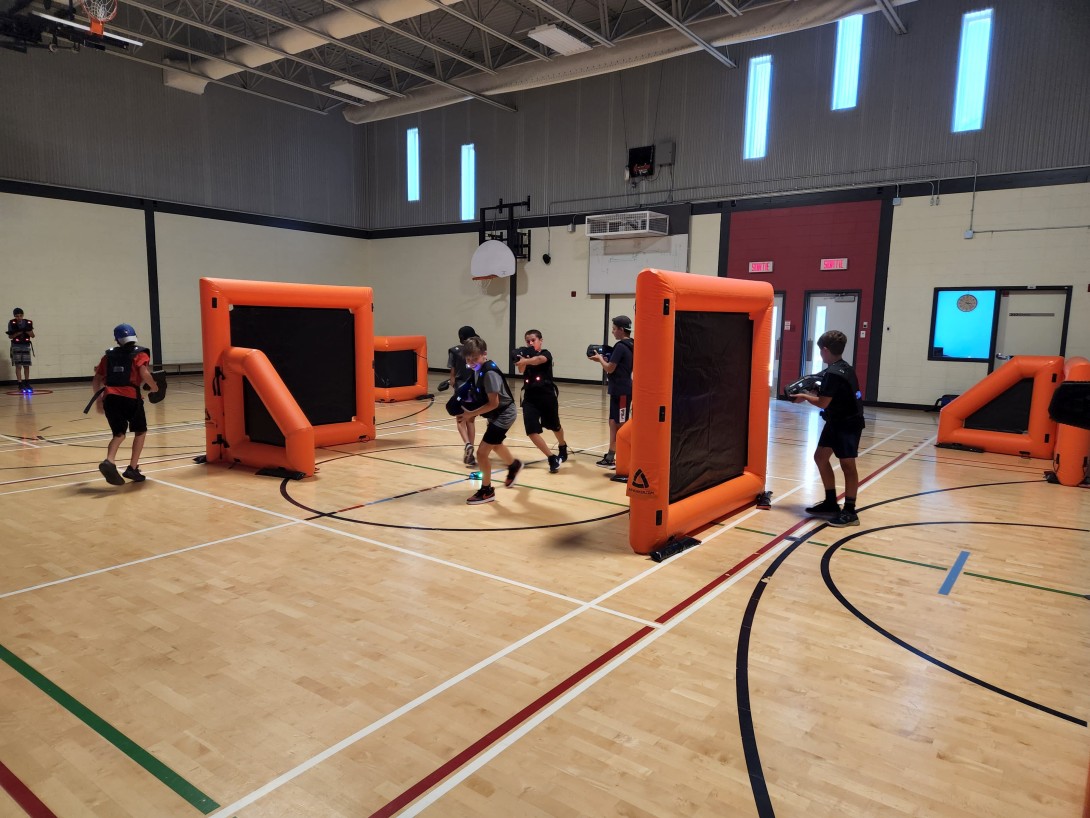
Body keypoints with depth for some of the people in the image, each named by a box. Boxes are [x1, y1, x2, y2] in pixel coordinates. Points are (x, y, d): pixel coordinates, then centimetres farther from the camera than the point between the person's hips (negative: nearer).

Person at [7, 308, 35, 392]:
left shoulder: (28, 322, 0)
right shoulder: (12, 323, -6)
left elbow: (32, 335, 4)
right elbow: (10, 336, -4)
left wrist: (27, 330, -15)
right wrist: (19, 332, -20)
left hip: (26, 346, 2)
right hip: (16, 346, -2)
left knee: (26, 366, 6)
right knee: (18, 366, -4)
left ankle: (27, 384, 16)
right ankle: (20, 384, -4)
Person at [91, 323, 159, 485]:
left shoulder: (108, 356, 19)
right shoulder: (140, 354, 7)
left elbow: (96, 380, 18)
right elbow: (144, 374, -11)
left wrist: (99, 399, 29)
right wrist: (153, 386, 6)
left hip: (110, 398, 3)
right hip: (130, 397, -3)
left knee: (119, 433, 14)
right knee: (140, 431, 16)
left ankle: (109, 461, -14)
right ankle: (132, 468, 9)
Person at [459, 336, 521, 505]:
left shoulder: (489, 372, -28)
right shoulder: (479, 369, -2)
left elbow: (493, 403, -28)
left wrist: (471, 413, -26)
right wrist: (473, 411, -3)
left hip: (503, 415, -10)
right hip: (498, 414, 10)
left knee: (482, 453, -10)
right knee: (495, 445, 33)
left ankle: (486, 491, 9)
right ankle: (514, 466, 62)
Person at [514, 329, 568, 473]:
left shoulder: (545, 354, -5)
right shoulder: (525, 355, 6)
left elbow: (539, 360, -32)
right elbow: (521, 370, -15)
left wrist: (525, 361, -51)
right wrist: (522, 361, -37)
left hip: (547, 396, -2)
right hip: (530, 398, 2)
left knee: (554, 427, 19)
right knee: (531, 431, -12)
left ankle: (562, 447, 51)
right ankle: (552, 458, -1)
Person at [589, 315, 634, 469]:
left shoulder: (620, 346, -16)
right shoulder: (629, 346, 13)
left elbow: (610, 368, -17)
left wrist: (600, 359, 0)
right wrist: (604, 359, 9)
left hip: (621, 391, -10)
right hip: (619, 390, 10)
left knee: (622, 426, -4)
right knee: (614, 423, 13)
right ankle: (611, 457, 18)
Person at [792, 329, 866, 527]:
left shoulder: (833, 373, -21)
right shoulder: (844, 368, 9)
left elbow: (822, 403, -18)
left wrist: (804, 397, -2)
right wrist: (813, 392, 8)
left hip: (848, 424, -10)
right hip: (837, 421, 10)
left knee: (847, 464, -4)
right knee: (820, 457, 14)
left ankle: (849, 512, 2)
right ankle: (831, 503, 23)